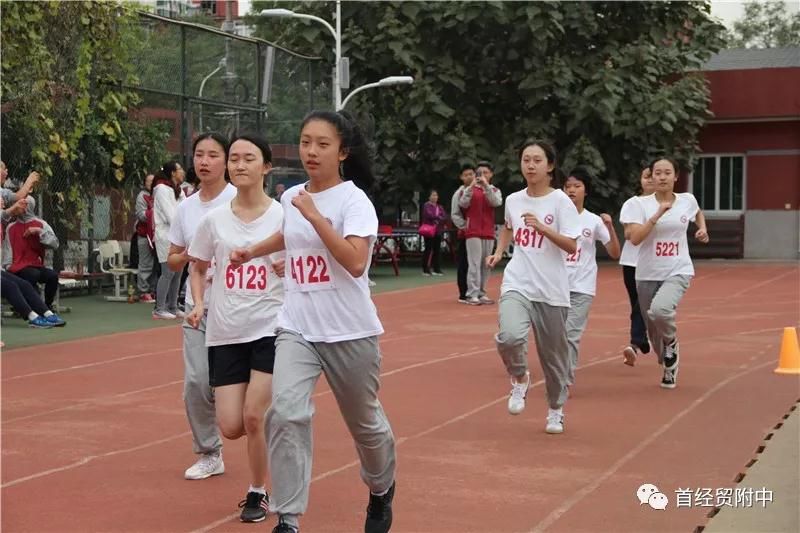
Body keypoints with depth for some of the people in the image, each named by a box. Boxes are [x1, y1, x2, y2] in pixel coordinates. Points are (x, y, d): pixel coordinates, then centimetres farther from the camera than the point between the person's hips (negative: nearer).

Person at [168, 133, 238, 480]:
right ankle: (209, 454, 18)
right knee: (196, 383, 1)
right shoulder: (185, 208, 10)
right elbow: (173, 263, 16)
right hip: (198, 307, 5)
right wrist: (187, 256, -5)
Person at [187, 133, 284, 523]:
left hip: (270, 329, -3)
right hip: (225, 333, 3)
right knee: (231, 427, -3)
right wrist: (198, 303, 0)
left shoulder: (283, 216, -4)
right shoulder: (214, 219, 3)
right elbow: (197, 268, 16)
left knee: (253, 416, -9)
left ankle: (258, 492, 14)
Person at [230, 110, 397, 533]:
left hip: (349, 332, -4)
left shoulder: (354, 200, -13)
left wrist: (313, 215, -26)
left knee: (364, 423, 13)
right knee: (285, 413, -19)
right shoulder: (290, 197, 6)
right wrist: (252, 251, 25)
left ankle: (381, 492, 44)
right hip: (296, 328, 4)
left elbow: (355, 262, -29)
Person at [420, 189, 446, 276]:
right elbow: (429, 215, -16)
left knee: (437, 250, 5)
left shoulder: (440, 207, 17)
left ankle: (437, 269, 10)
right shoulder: (426, 206, 0)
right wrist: (439, 217, -5)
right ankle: (425, 269, -1)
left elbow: (444, 217, 5)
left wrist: (438, 219, -13)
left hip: (438, 231, 6)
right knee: (428, 249, -5)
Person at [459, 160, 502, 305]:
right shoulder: (470, 189, 5)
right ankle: (472, 295, -11)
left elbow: (497, 202, -10)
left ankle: (481, 293, 12)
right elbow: (462, 204, -11)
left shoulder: (495, 190, 11)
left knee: (486, 265, 6)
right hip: (473, 232, -3)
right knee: (474, 264, -9)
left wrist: (486, 186, -18)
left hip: (489, 233, 3)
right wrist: (472, 186, -19)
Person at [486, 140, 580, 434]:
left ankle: (556, 410, 30)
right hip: (517, 284, 2)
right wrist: (498, 252, 16)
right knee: (510, 336, -26)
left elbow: (571, 246, -14)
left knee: (553, 354, 7)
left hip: (552, 290, -2)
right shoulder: (513, 200, 7)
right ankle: (520, 378, 5)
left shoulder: (560, 201, -6)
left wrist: (542, 227, -24)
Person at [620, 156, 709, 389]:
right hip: (648, 274, 1)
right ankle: (668, 366, 39)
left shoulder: (687, 200, 3)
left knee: (660, 310, -31)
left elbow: (698, 213, 28)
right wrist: (658, 214, -22)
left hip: (678, 271, -1)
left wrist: (702, 228, 10)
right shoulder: (641, 204, -5)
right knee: (653, 331, 9)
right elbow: (634, 238, -18)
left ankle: (672, 342, 2)